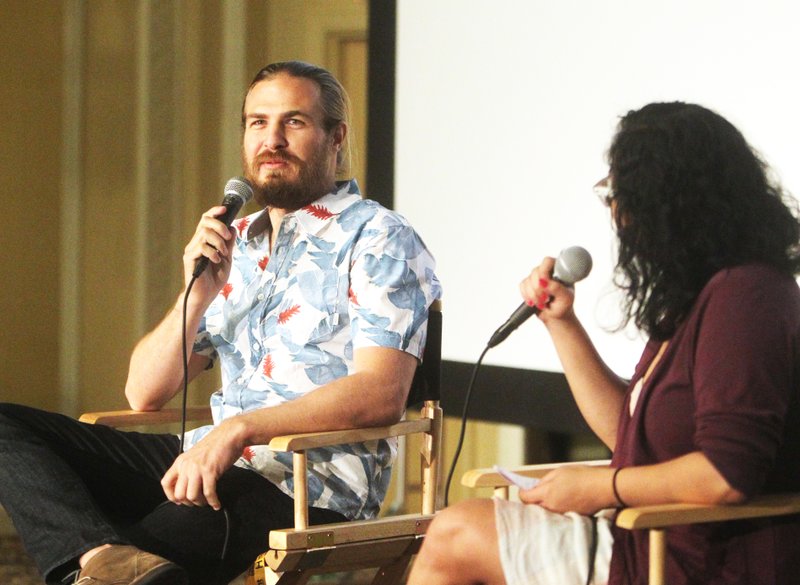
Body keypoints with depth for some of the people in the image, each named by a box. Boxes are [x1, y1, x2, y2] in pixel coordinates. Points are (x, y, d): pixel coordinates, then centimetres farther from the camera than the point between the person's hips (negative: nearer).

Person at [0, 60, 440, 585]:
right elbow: (145, 394, 17)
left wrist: (239, 430, -24)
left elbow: (381, 394, -15)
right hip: (205, 464, 8)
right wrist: (197, 295, 0)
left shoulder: (378, 239, 0)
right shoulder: (234, 244, 22)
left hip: (310, 490, -8)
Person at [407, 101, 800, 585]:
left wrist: (599, 487, -14)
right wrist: (562, 323, 13)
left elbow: (727, 475, -26)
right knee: (453, 532, 6)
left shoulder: (741, 297, -19)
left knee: (455, 537, -5)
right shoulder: (699, 298, 15)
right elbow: (628, 431, 21)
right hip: (660, 541, 10)